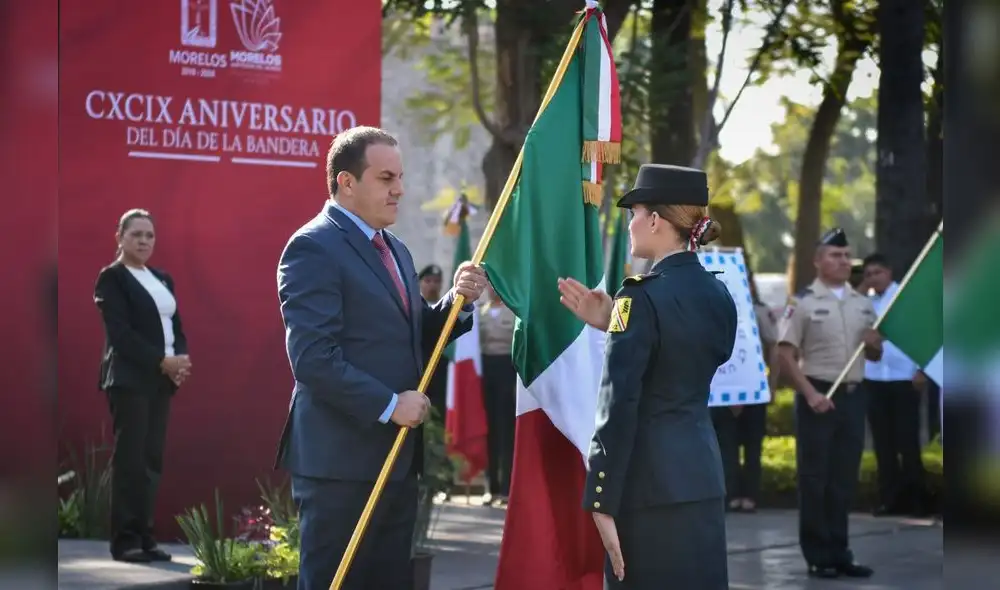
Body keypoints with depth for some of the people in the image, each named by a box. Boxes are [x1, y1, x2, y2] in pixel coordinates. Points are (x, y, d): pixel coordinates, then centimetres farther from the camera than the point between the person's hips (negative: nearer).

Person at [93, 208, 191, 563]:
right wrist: (163, 361, -18)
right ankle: (124, 540, -5)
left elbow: (176, 326, 15)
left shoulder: (162, 279, 18)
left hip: (161, 381, 7)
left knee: (152, 459, 4)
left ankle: (144, 536, 7)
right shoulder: (112, 278, -3)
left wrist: (182, 360, -6)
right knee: (130, 459, -8)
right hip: (129, 379, -7)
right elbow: (120, 333, -13)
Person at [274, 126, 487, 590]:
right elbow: (313, 359, -20)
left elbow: (416, 338, 20)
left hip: (396, 457, 9)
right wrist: (389, 405, -19)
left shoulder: (396, 251, 18)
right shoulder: (313, 248, -12)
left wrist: (456, 302, 2)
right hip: (340, 460, -9)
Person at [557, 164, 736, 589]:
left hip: (650, 480, -8)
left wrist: (602, 502, -16)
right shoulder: (718, 294, 9)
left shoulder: (643, 297, -13)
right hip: (702, 472, 8)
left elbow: (619, 405, -17)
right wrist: (614, 324, 12)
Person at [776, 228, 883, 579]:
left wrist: (875, 345, -3)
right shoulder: (803, 302, -5)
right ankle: (818, 557, 6)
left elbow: (874, 356, 21)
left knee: (845, 480, 9)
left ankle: (839, 553, 16)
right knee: (815, 479, 0)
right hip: (818, 397, -5)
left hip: (853, 396, 5)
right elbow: (785, 355, -10)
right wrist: (811, 394, -18)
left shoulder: (863, 303, 12)